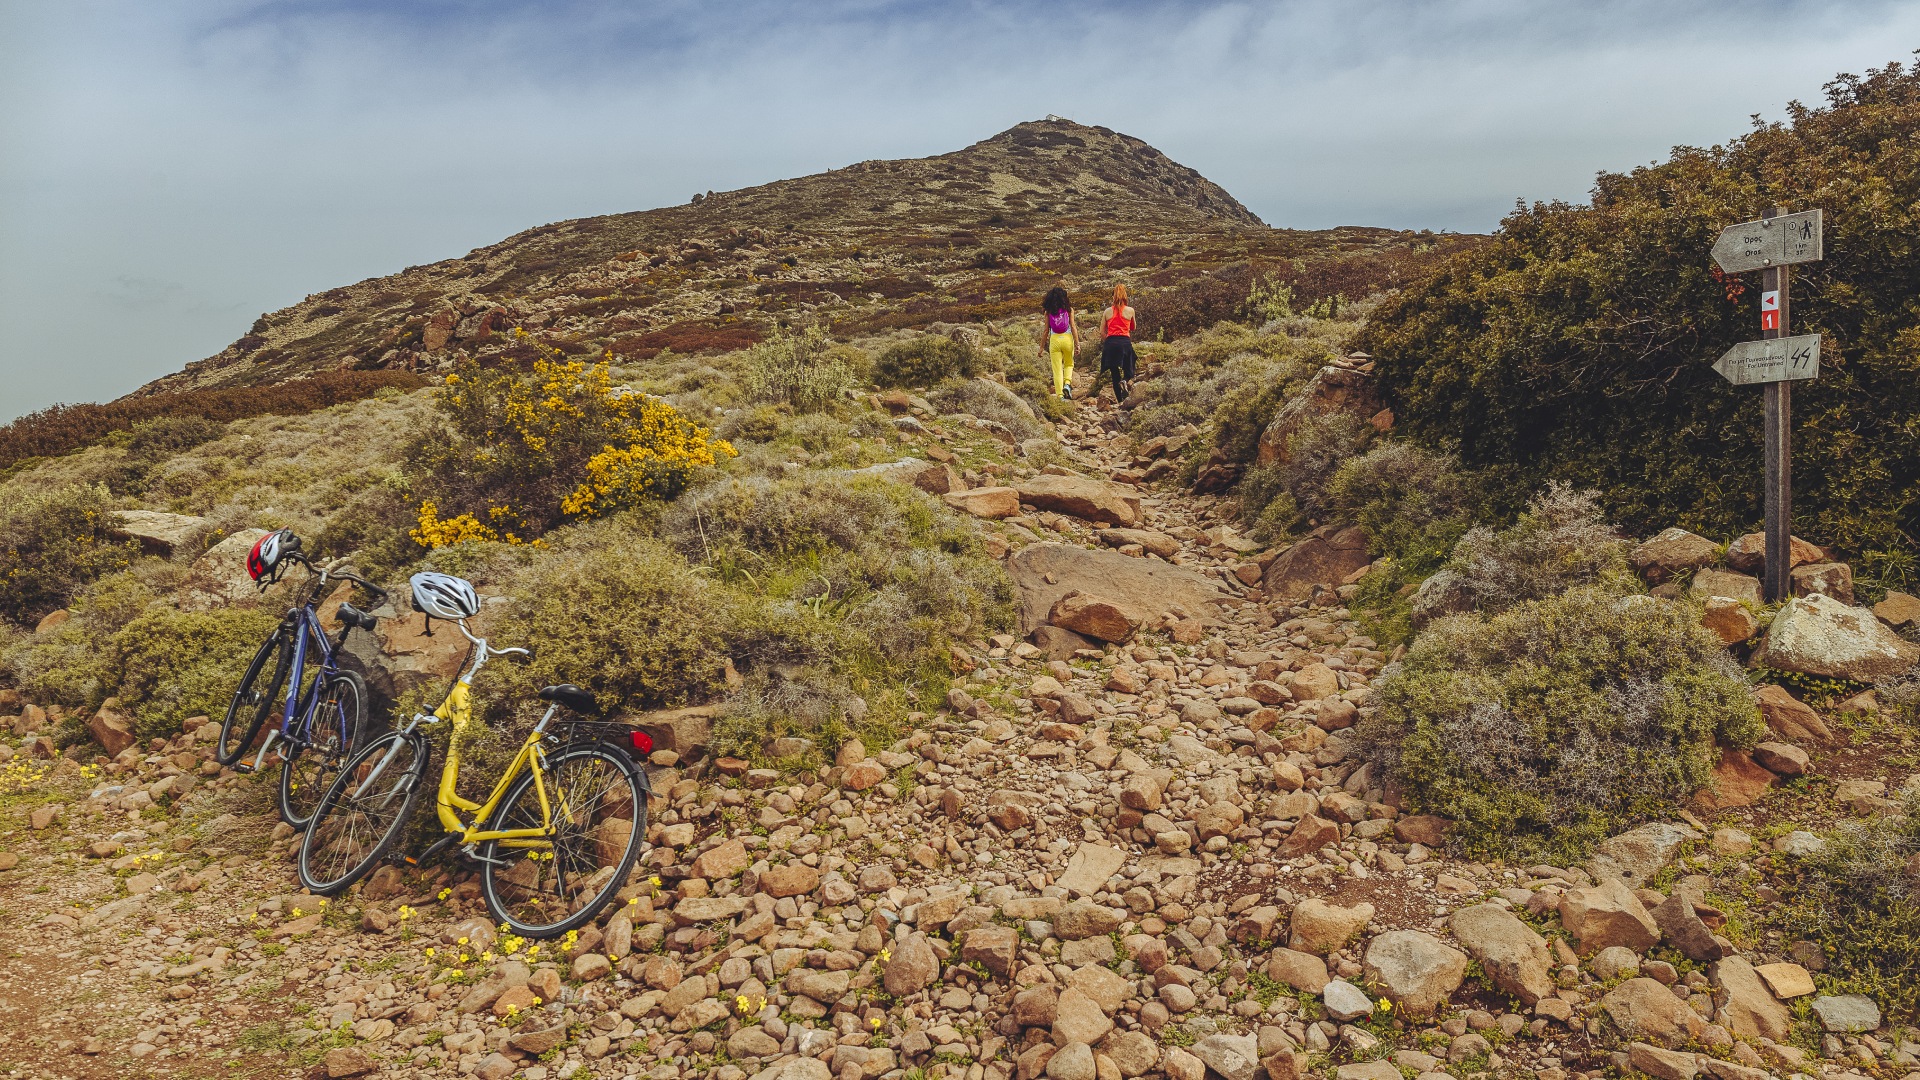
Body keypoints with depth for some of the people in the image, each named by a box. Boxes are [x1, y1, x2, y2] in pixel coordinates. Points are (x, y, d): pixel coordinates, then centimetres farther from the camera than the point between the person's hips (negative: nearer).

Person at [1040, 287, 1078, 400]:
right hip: (1067, 339, 0)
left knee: (1057, 369, 5)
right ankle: (1067, 384, -2)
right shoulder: (1068, 309, 1)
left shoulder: (1048, 311, 3)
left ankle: (1060, 395, -1)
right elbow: (1073, 327, -3)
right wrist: (1077, 343, 0)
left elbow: (1046, 330, 3)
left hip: (1054, 340, 0)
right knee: (1069, 364, 22)